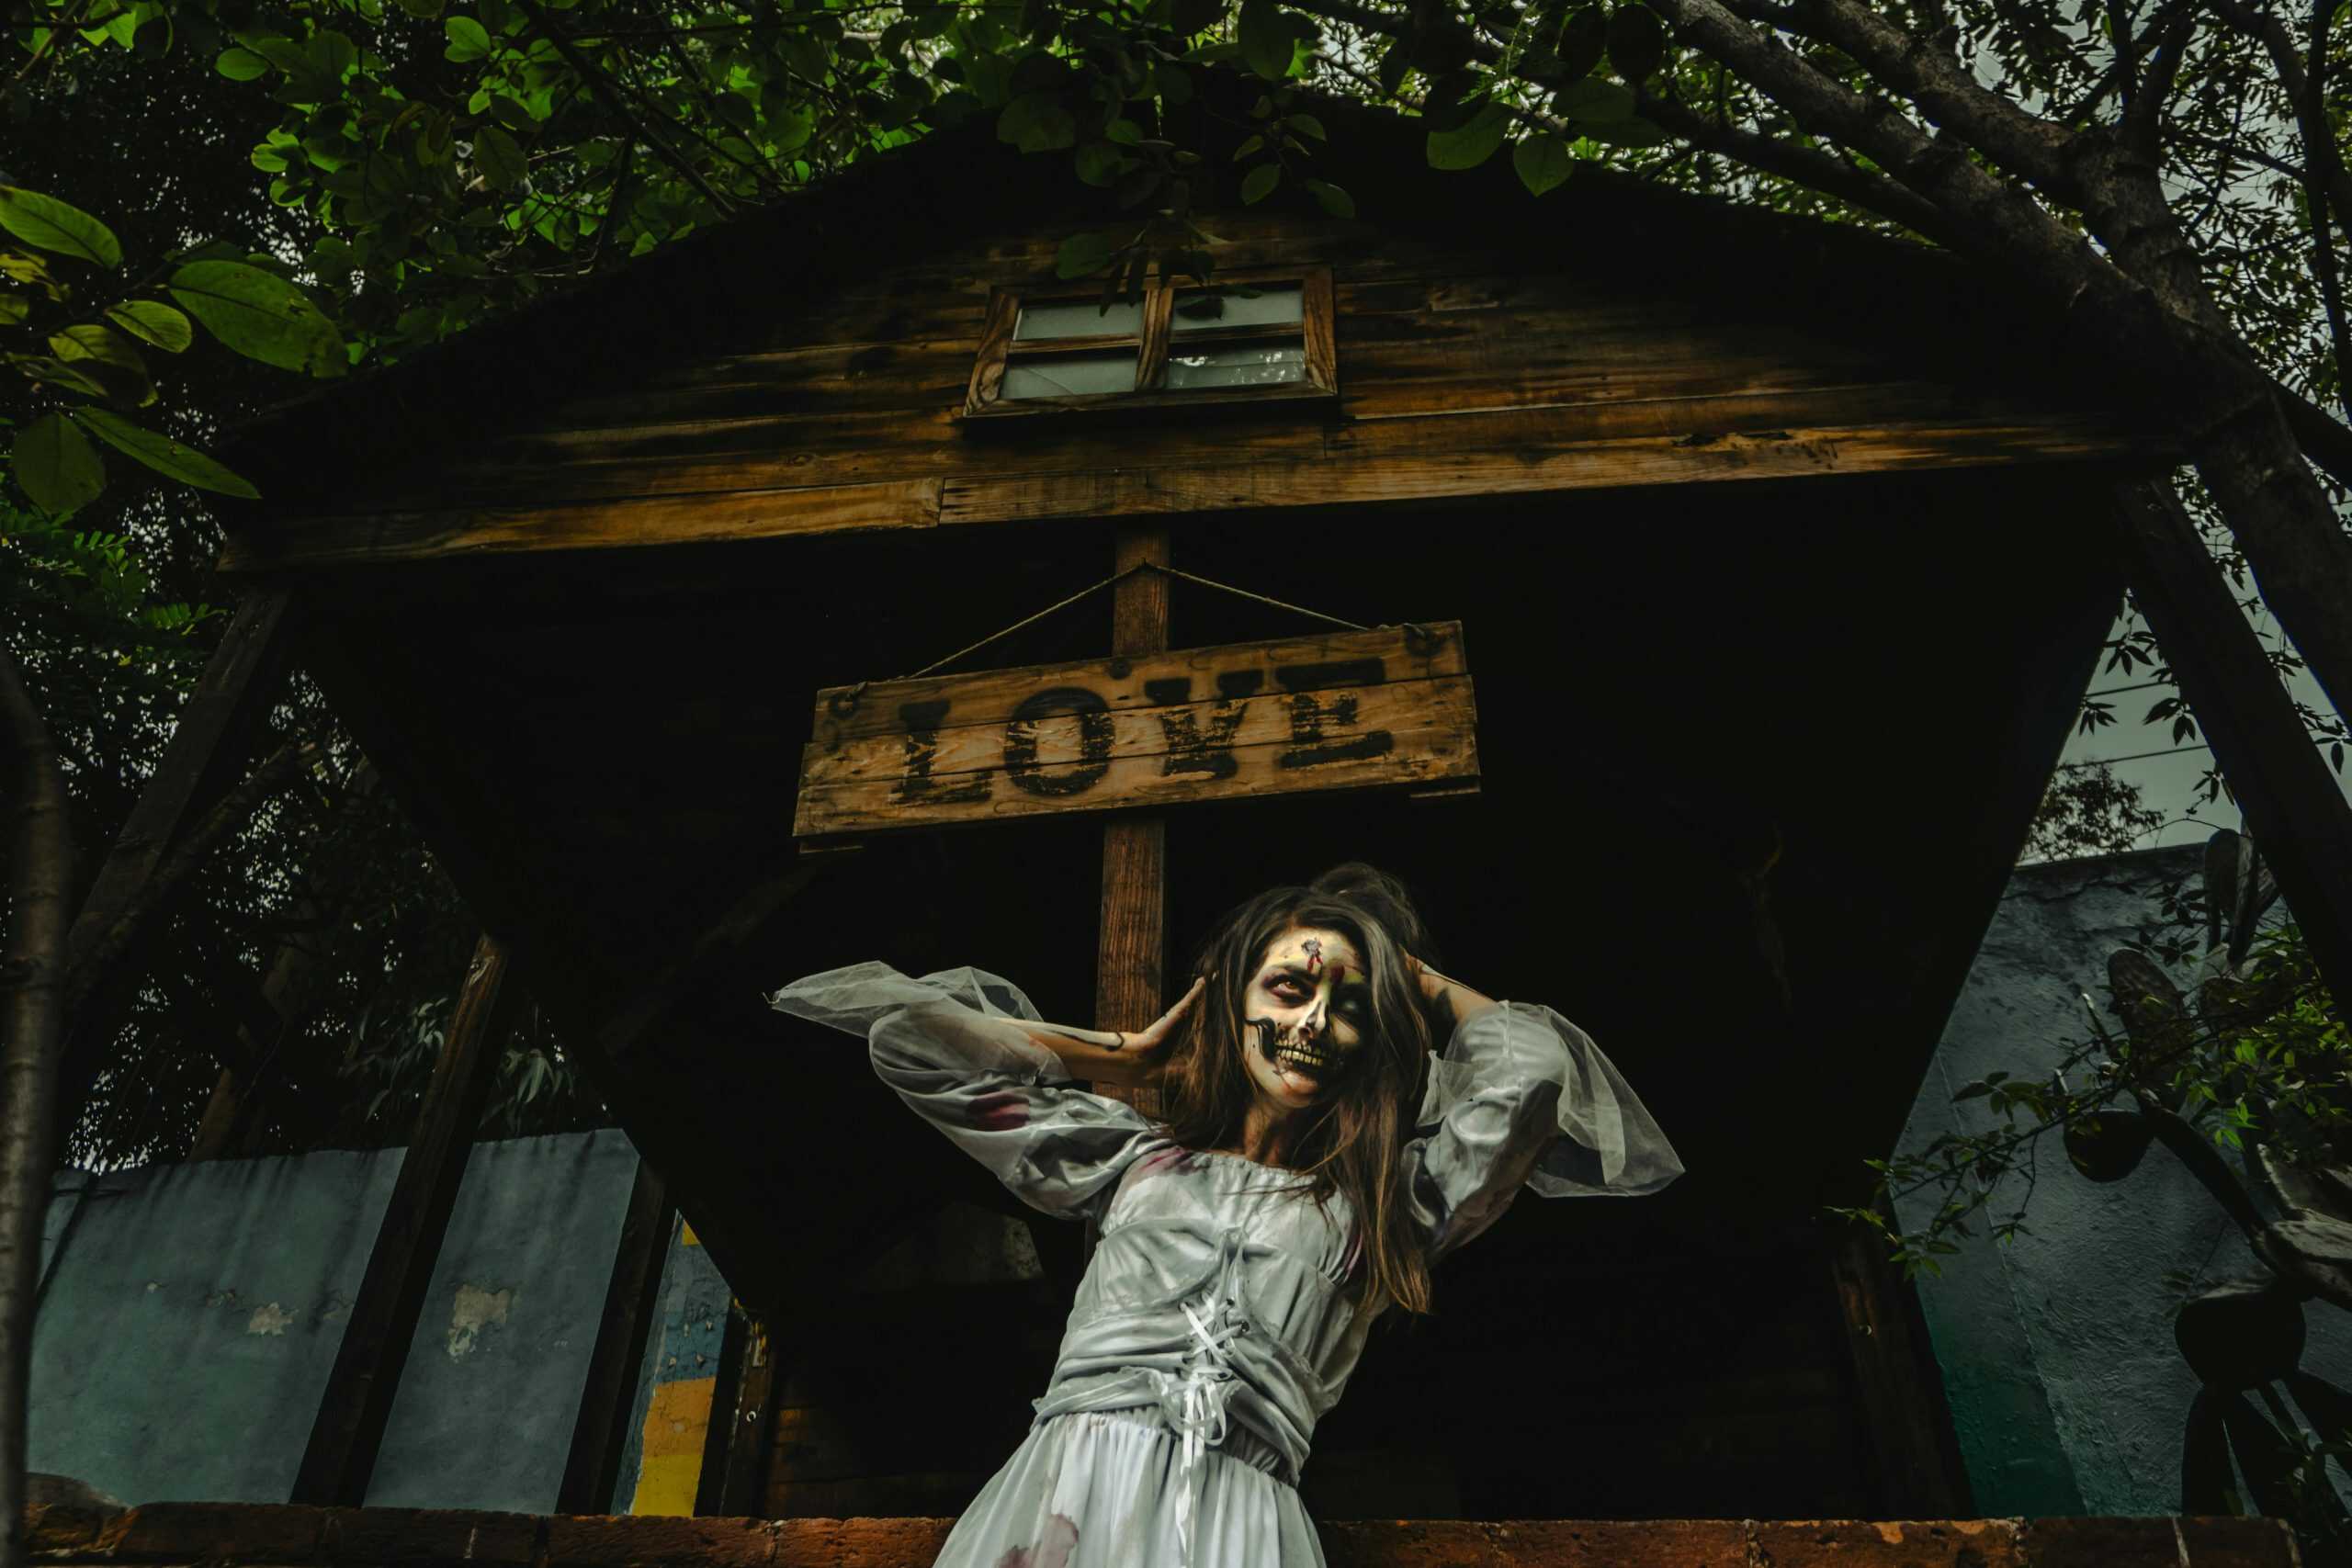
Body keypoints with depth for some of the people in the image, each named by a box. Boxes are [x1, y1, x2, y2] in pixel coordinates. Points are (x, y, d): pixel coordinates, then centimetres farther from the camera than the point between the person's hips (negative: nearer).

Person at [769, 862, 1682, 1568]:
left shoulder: (1386, 1206, 18)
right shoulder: (1132, 1157, 20)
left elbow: (1533, 1062, 8)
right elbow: (911, 1037, 20)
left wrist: (1406, 969, 24)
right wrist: (1132, 1059, 24)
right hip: (1063, 1494, 0)